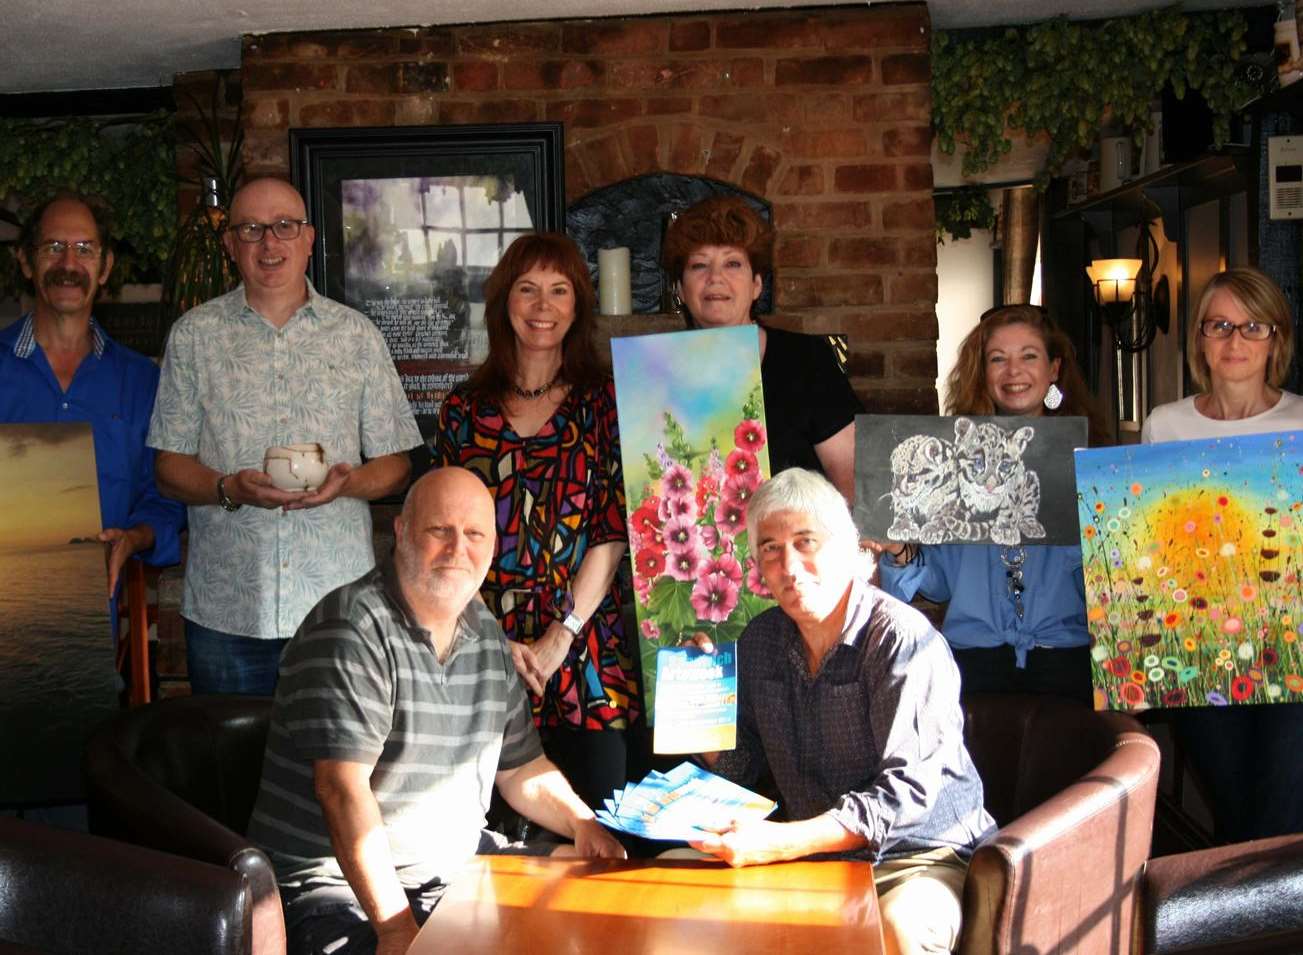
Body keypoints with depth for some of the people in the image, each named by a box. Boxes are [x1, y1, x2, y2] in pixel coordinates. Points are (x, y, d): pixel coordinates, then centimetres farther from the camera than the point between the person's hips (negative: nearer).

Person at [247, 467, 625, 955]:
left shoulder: (488, 636, 10)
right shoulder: (351, 628, -15)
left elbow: (520, 765, 20)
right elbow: (342, 788, -23)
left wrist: (582, 824, 1)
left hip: (457, 868, 7)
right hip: (336, 880, -7)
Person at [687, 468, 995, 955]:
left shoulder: (902, 638, -15)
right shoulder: (761, 640, 6)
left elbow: (907, 790, -23)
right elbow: (739, 768, 13)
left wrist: (781, 842, -32)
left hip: (920, 855, -6)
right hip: (817, 852, 6)